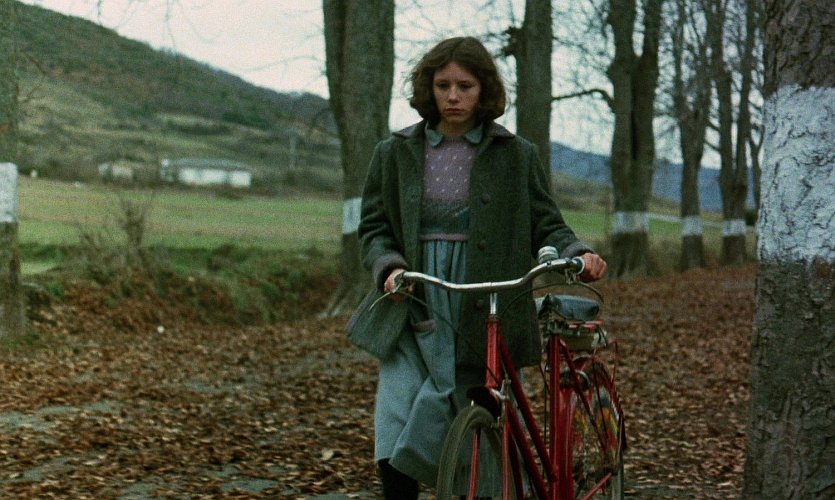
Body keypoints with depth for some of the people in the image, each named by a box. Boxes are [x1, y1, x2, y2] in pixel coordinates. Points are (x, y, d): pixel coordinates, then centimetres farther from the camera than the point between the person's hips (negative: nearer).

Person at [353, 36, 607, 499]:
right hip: (416, 314, 1)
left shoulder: (516, 155, 6)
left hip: (487, 317, 0)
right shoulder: (395, 154, 10)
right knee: (395, 452, -10)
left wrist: (578, 254, -15)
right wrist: (389, 267, -12)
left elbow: (545, 225, 6)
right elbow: (373, 227, 9)